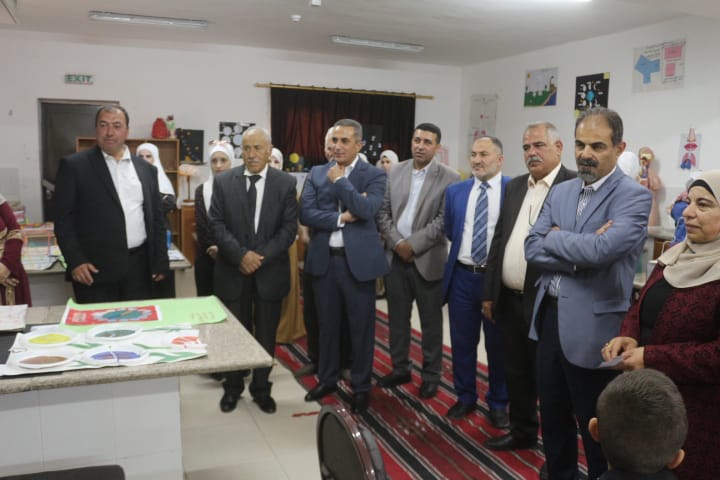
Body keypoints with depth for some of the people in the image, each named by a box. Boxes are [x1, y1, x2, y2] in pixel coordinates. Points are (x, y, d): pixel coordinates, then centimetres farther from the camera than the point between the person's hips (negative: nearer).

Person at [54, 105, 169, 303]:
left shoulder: (146, 169, 11)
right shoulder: (74, 165, 0)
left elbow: (156, 218, 13)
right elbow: (63, 218, -3)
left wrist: (161, 262, 8)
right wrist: (75, 261, -11)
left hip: (139, 266, 4)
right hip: (95, 268, -3)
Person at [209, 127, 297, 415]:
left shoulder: (286, 183, -1)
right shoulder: (224, 181, 1)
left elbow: (289, 227, -5)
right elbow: (216, 224, -4)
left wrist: (262, 257, -15)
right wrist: (241, 255, -16)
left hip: (270, 271, 0)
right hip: (233, 270, 1)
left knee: (266, 334, 10)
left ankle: (261, 388, 27)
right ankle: (233, 387, 29)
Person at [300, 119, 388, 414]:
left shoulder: (374, 175, -3)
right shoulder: (316, 174, 7)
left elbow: (367, 209, -20)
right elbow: (305, 213, -4)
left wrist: (340, 180, -13)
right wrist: (341, 218, -14)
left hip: (358, 260, -3)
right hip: (323, 259, 3)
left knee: (361, 326, 7)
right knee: (327, 324, 16)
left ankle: (361, 386, 23)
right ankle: (327, 379, 33)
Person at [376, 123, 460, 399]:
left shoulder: (449, 178, -6)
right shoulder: (396, 172, 7)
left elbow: (444, 220, -12)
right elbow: (383, 212, 5)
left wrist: (413, 244, -15)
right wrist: (397, 243, -9)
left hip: (428, 260, -4)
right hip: (396, 257, 4)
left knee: (430, 321, 7)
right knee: (397, 317, 13)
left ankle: (431, 375, 22)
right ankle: (400, 369, 28)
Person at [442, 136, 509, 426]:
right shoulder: (455, 191, 6)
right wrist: (464, 246, 3)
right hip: (462, 276, 3)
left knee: (498, 344, 11)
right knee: (462, 341, 13)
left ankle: (498, 403, 28)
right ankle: (465, 397, 31)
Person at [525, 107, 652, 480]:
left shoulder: (633, 196, -12)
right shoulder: (560, 192, 8)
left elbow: (601, 249, -27)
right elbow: (532, 250, -2)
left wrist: (554, 237, -11)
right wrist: (579, 253, -17)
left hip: (592, 326, -6)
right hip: (549, 318, 6)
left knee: (596, 429, 12)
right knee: (552, 417, 21)